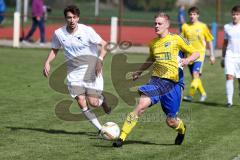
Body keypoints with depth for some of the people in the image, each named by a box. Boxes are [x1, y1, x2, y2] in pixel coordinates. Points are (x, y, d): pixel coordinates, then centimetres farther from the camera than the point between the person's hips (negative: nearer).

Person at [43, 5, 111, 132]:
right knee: (81, 102, -11)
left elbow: (104, 45, -10)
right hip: (74, 73, 3)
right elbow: (54, 50, 15)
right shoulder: (58, 33, -2)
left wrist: (100, 60, -25)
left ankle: (101, 99, 28)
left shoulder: (87, 31, -12)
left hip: (90, 70, -3)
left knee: (93, 102, -11)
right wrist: (47, 62, -1)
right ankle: (101, 129, 2)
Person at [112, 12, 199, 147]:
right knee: (142, 105, -23)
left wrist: (187, 60, -19)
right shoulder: (153, 43, 13)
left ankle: (182, 129, 41)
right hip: (156, 80, 3)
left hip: (173, 82, -3)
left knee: (171, 122, 2)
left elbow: (196, 54, 1)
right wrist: (139, 71, 30)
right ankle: (122, 137, -21)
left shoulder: (176, 39, -2)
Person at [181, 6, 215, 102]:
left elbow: (209, 41, 6)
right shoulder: (185, 27, 3)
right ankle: (203, 94, 27)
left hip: (200, 53, -4)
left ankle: (190, 95, -21)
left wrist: (212, 55, 5)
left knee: (196, 74, -19)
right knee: (194, 77, 9)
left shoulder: (203, 26, -2)